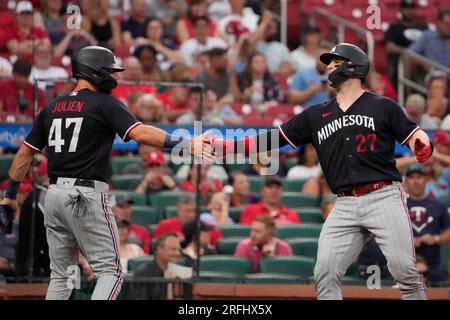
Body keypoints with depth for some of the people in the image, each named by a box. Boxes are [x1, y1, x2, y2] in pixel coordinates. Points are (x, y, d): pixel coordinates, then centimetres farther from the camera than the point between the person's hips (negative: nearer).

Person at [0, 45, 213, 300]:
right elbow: (140, 133, -20)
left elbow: (26, 152, 15)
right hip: (88, 195, -7)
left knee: (60, 275, 14)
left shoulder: (52, 108, 13)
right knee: (110, 271, -4)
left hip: (55, 194, 7)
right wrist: (185, 145, -25)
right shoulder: (104, 104, -6)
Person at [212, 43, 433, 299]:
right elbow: (271, 140, 16)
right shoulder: (316, 115, 17)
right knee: (325, 275, -6)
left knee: (405, 271, -14)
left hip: (384, 198, -4)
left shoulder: (383, 107, 6)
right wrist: (220, 146, 8)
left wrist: (422, 147, -24)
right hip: (345, 206, 4)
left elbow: (415, 137, 2)